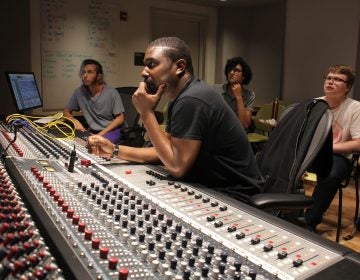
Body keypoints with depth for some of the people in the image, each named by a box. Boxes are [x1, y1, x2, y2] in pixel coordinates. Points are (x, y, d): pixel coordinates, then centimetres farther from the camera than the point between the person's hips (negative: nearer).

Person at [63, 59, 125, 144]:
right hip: (92, 131, 5)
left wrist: (101, 134, -17)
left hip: (111, 130, -5)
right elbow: (66, 111, 11)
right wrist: (75, 121, -12)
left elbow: (120, 118, -8)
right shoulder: (79, 92, -2)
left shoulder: (111, 92, -11)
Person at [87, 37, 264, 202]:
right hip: (208, 187, 8)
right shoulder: (180, 98, 8)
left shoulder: (192, 100, -24)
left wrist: (146, 113, -19)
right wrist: (115, 150, 0)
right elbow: (166, 152, 8)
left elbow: (177, 166, -24)